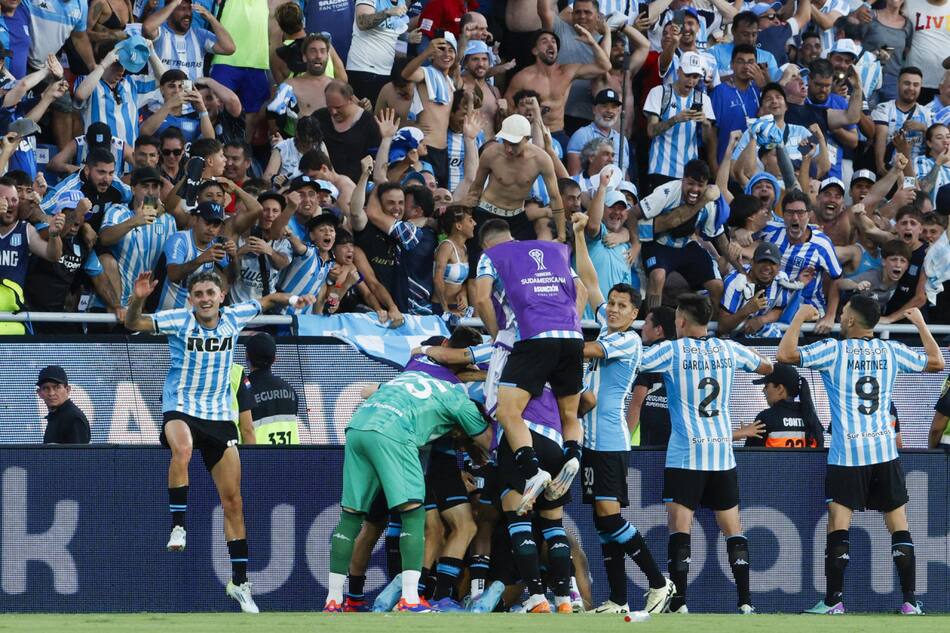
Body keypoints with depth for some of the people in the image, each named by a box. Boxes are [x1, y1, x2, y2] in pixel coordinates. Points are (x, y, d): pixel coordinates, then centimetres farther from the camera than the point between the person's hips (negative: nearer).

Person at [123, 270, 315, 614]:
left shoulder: (234, 317, 1)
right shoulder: (178, 321, -9)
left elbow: (267, 301, 18)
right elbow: (133, 324, -18)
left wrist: (291, 299, 0)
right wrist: (137, 299, -36)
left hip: (220, 416, 4)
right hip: (181, 409, -4)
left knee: (233, 500, 4)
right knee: (182, 448, -41)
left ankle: (240, 581, 13)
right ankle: (178, 527, -29)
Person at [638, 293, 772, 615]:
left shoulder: (671, 350, -4)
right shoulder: (729, 349, 8)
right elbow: (768, 367, 24)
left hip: (685, 454, -4)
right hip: (723, 453, 4)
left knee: (679, 528, -5)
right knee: (733, 529, 8)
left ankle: (679, 602, -14)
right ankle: (745, 601, 3)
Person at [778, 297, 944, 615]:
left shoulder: (833, 350, -5)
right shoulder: (891, 351, 5)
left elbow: (785, 354, -11)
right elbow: (936, 362, 16)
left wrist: (800, 317, 3)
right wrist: (921, 324, 27)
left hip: (846, 455, -3)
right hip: (885, 452, 3)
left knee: (838, 528, 0)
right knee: (899, 528, 5)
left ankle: (833, 601, -5)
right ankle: (910, 601, 2)